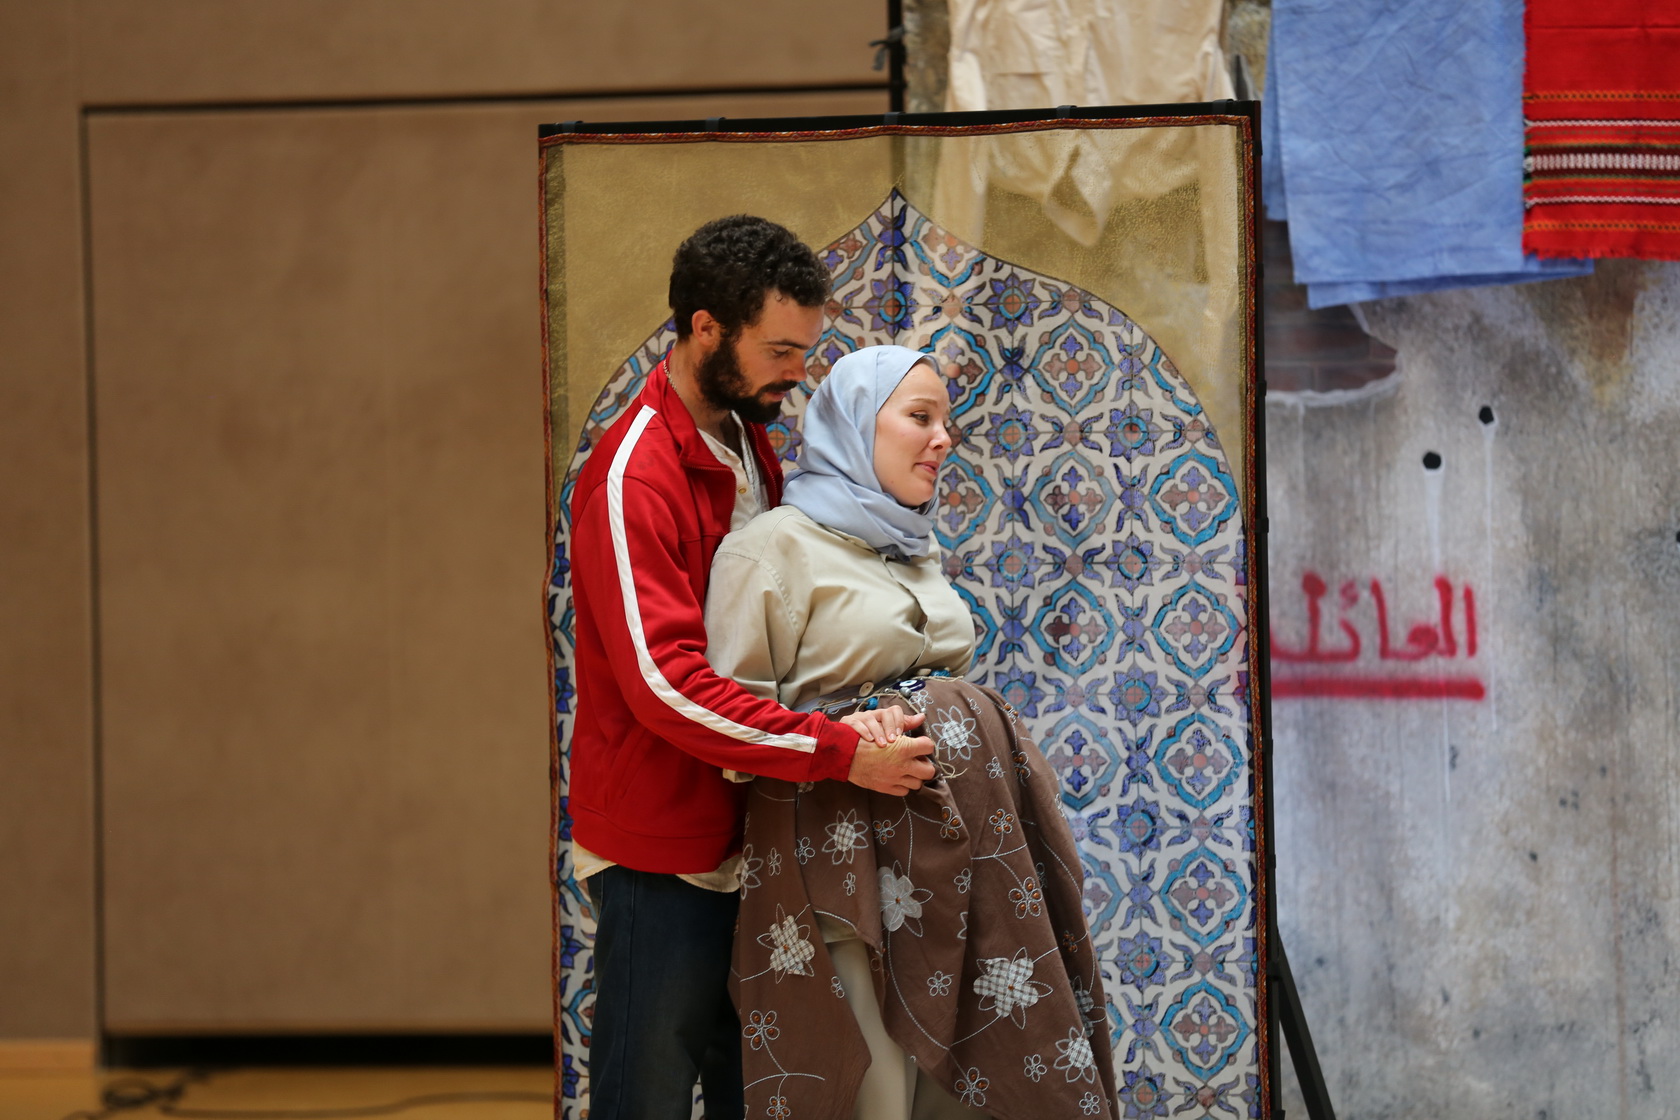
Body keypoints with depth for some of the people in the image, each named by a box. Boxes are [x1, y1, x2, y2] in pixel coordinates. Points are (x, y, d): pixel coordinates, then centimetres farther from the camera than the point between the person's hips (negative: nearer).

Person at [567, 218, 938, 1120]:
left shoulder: (749, 444, 11)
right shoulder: (632, 475, -19)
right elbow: (665, 684, -28)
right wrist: (841, 752, -29)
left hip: (742, 836, 9)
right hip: (662, 851, -9)